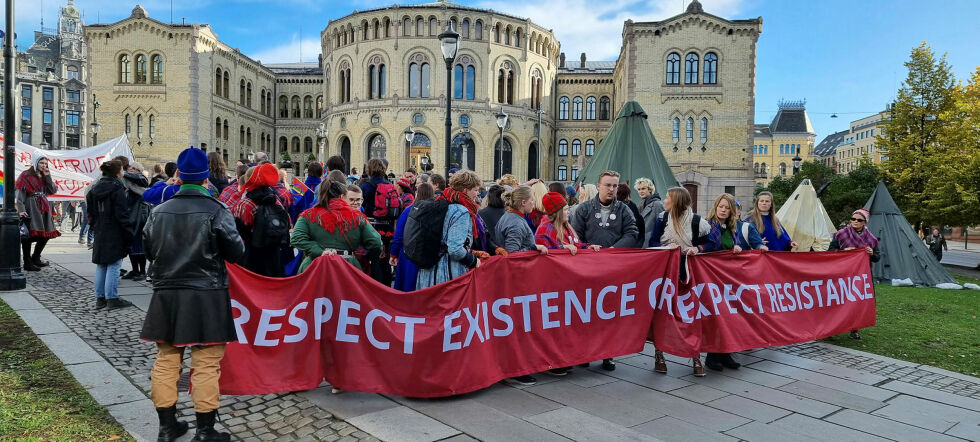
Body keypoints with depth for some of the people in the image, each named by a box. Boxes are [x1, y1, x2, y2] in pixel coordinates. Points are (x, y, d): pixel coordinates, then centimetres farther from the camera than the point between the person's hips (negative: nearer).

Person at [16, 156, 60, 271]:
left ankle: (35, 258, 25)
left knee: (46, 234, 9)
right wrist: (21, 209, -19)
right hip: (30, 208, -7)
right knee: (29, 235, -7)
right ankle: (27, 263, -2)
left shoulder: (45, 177, 18)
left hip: (43, 208, 7)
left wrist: (47, 176, -1)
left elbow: (53, 191, 5)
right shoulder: (26, 176, -1)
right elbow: (20, 194, -8)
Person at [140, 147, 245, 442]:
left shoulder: (159, 211, 2)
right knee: (206, 364, 1)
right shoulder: (216, 210, -11)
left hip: (167, 295, 5)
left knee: (166, 360, 14)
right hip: (206, 296, -4)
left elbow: (149, 250, 13)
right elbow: (236, 253, -10)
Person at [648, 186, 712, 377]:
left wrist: (697, 248, -16)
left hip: (688, 272, -1)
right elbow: (652, 242, 0)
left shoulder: (697, 221, -2)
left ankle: (696, 357, 13)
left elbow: (709, 243, 4)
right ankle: (659, 354, 15)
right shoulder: (661, 219, 2)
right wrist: (666, 246, -19)